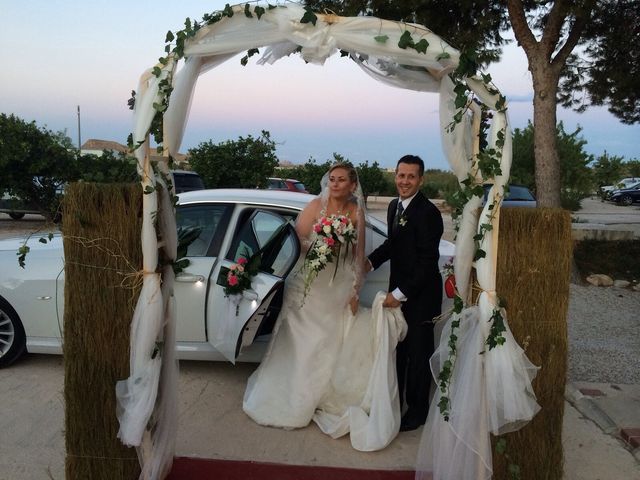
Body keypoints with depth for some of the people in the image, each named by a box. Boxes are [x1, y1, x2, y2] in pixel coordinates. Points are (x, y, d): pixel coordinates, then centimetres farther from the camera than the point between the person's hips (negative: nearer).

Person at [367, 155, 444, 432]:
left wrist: (400, 294, -19)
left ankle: (417, 411, 28)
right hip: (398, 291, 8)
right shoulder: (394, 206, 5)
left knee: (418, 354, 9)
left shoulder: (427, 212, -21)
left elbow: (428, 261, -22)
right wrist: (370, 261, -1)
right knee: (397, 349, 20)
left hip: (420, 296, -7)